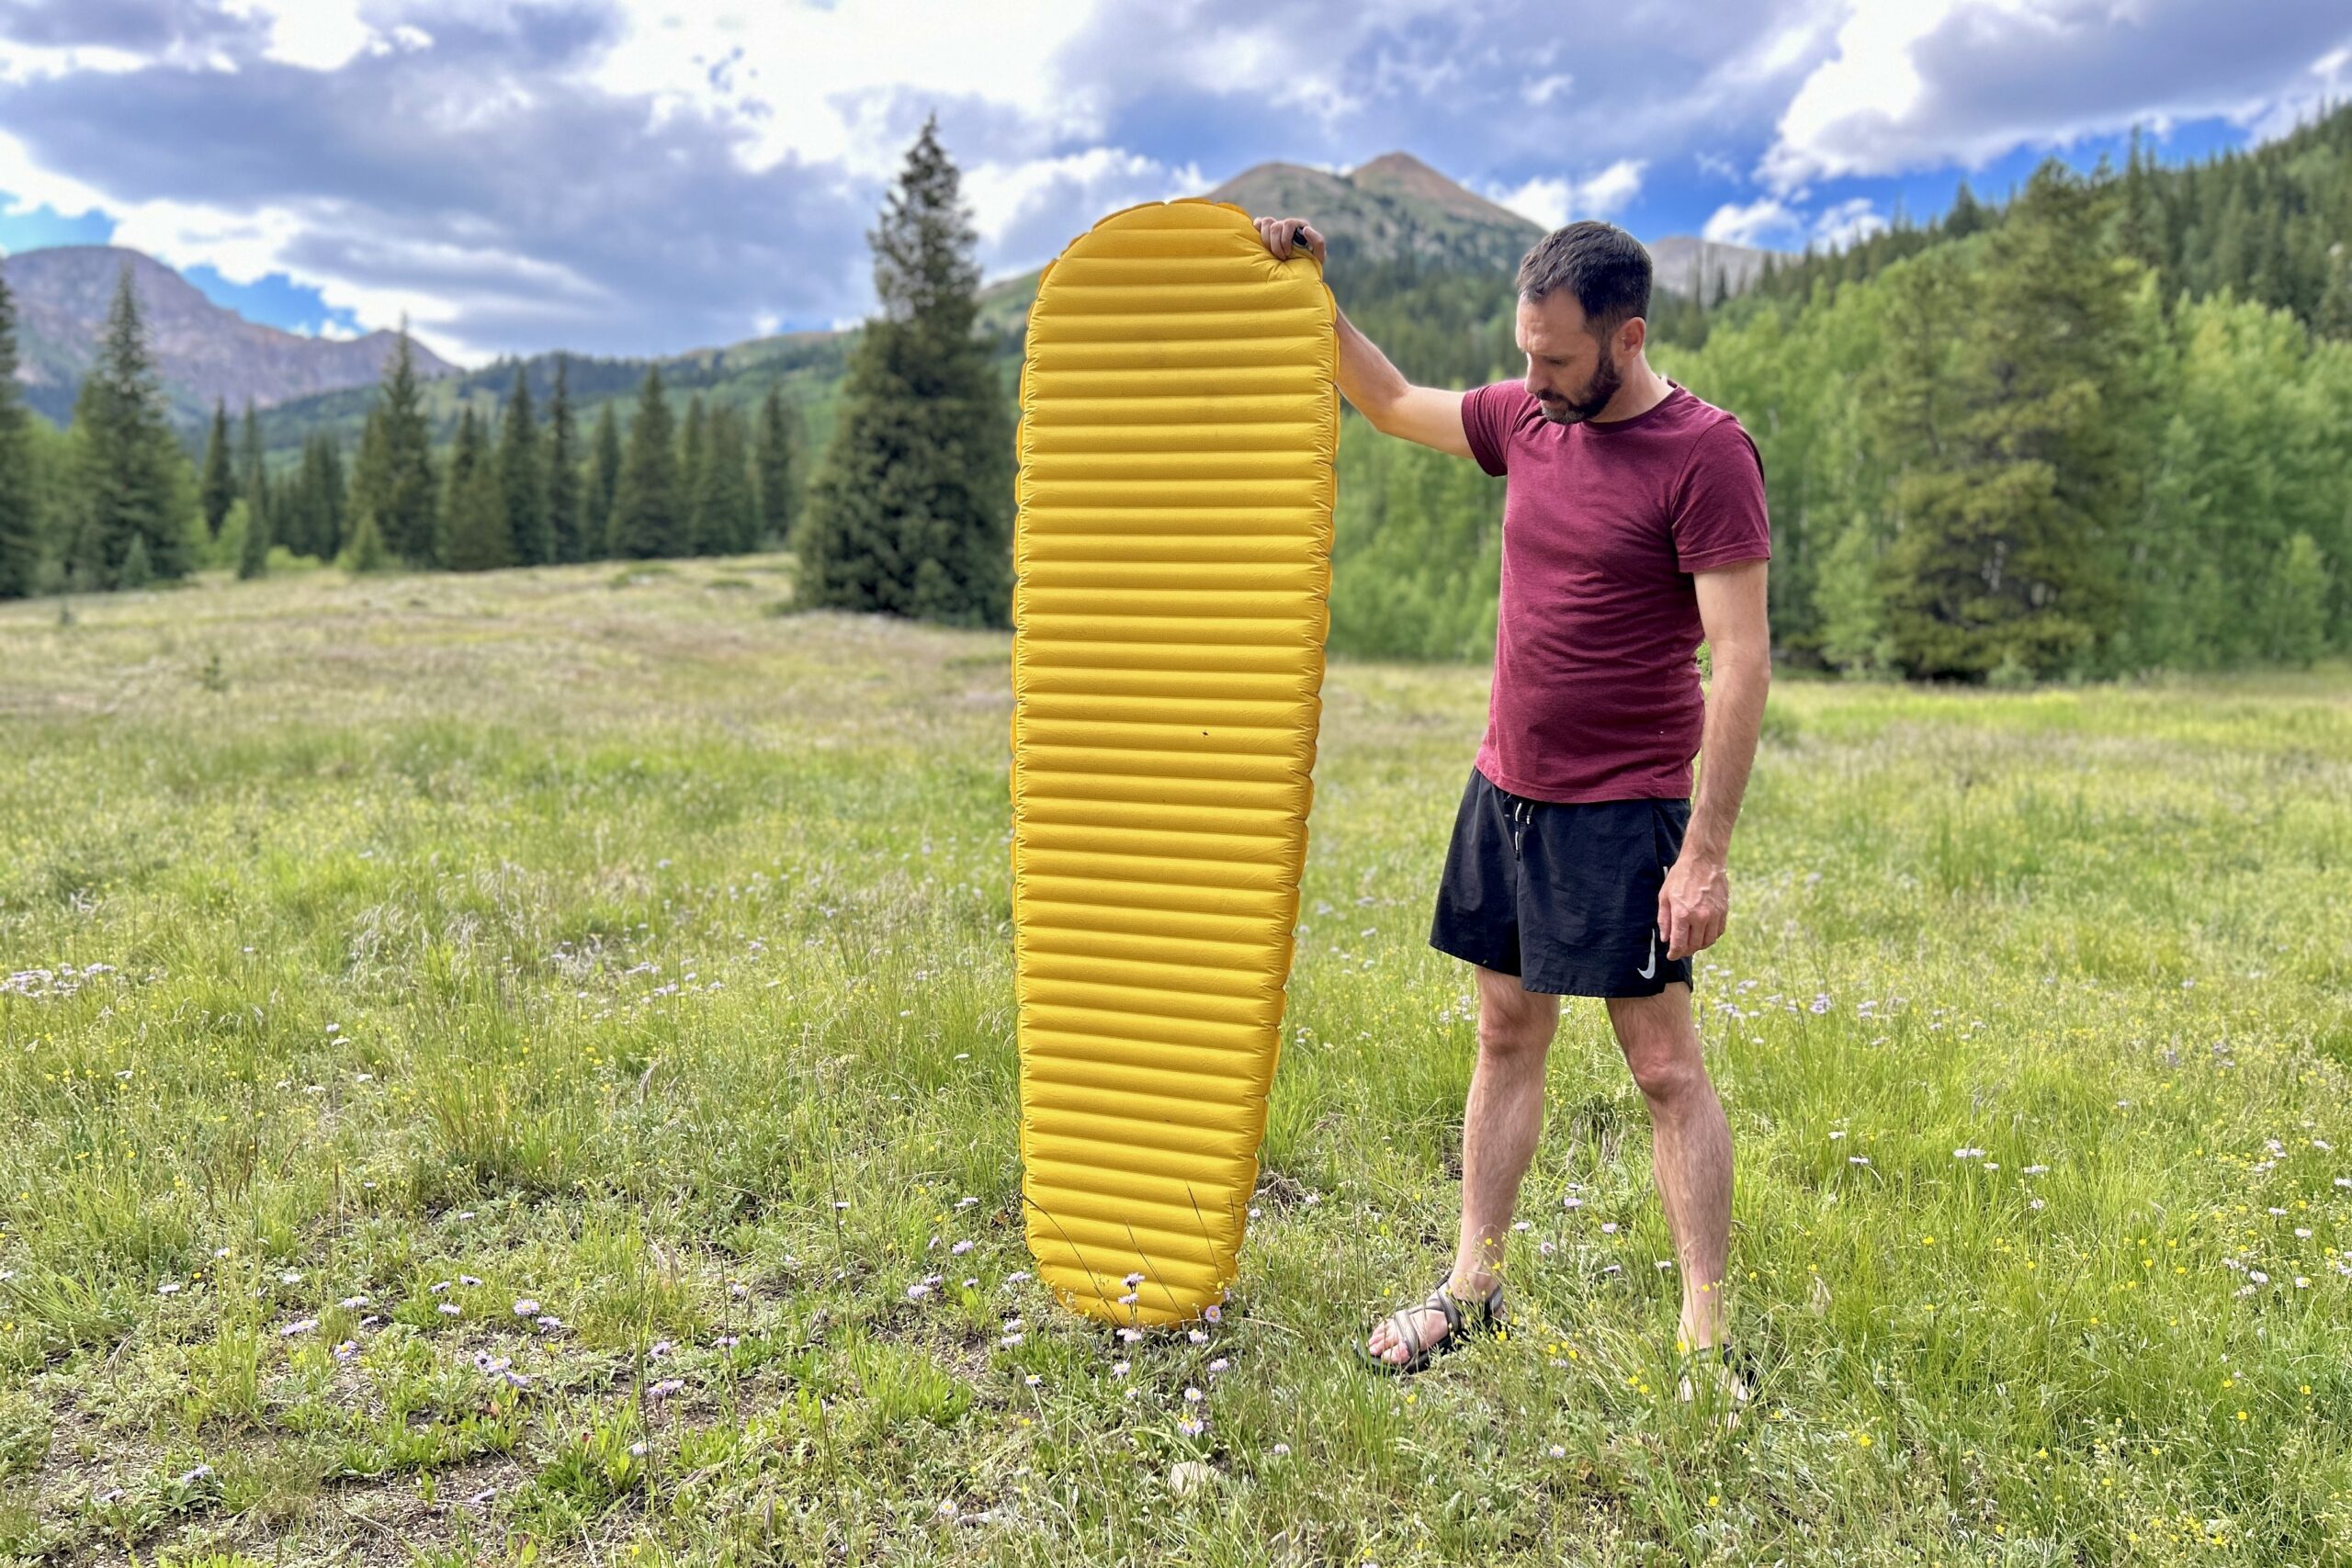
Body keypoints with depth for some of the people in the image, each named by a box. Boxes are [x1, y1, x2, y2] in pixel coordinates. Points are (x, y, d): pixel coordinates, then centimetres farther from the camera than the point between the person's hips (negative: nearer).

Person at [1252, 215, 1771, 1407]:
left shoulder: (1706, 455, -13)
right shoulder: (1526, 420, 7)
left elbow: (1741, 662, -16)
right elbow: (1389, 403, 25)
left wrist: (1706, 852, -19)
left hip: (1623, 811, -6)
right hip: (1506, 786, 7)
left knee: (1665, 1065, 0)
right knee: (1506, 1034, 13)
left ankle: (1710, 1340, 12)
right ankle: (1472, 1287, 25)